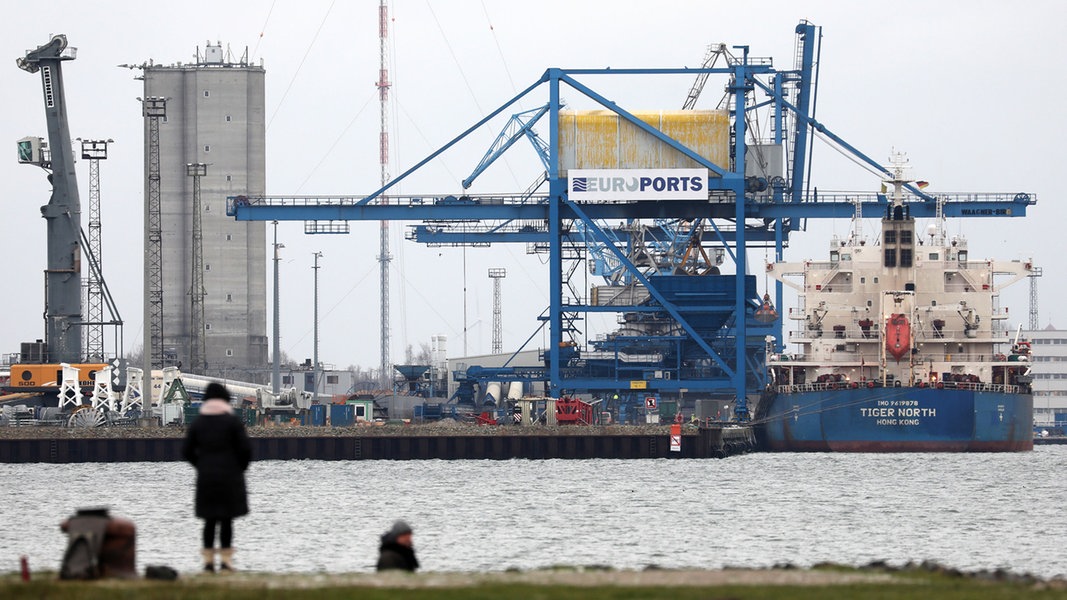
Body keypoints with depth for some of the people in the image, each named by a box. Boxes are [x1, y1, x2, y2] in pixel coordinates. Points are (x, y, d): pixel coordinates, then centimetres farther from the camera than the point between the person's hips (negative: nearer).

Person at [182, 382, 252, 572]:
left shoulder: (197, 423, 4)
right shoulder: (233, 421, -6)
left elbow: (186, 452, 3)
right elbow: (246, 449, -9)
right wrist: (241, 468, 7)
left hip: (206, 478, 3)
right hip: (230, 478, -3)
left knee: (209, 520, 9)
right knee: (226, 519, 0)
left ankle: (208, 560, 7)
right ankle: (225, 560, -4)